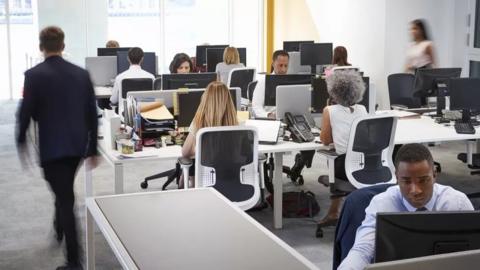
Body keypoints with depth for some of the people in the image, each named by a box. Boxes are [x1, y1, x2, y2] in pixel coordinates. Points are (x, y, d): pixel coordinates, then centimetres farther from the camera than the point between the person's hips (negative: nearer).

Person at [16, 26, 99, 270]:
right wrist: (92, 149, 12)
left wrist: (21, 143, 8)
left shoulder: (34, 75, -10)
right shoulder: (82, 74, 2)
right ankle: (59, 228, 50)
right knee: (65, 191, 27)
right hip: (77, 144, 5)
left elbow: (25, 113, -9)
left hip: (51, 146, -5)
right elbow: (92, 114, 5)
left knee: (65, 197, -2)